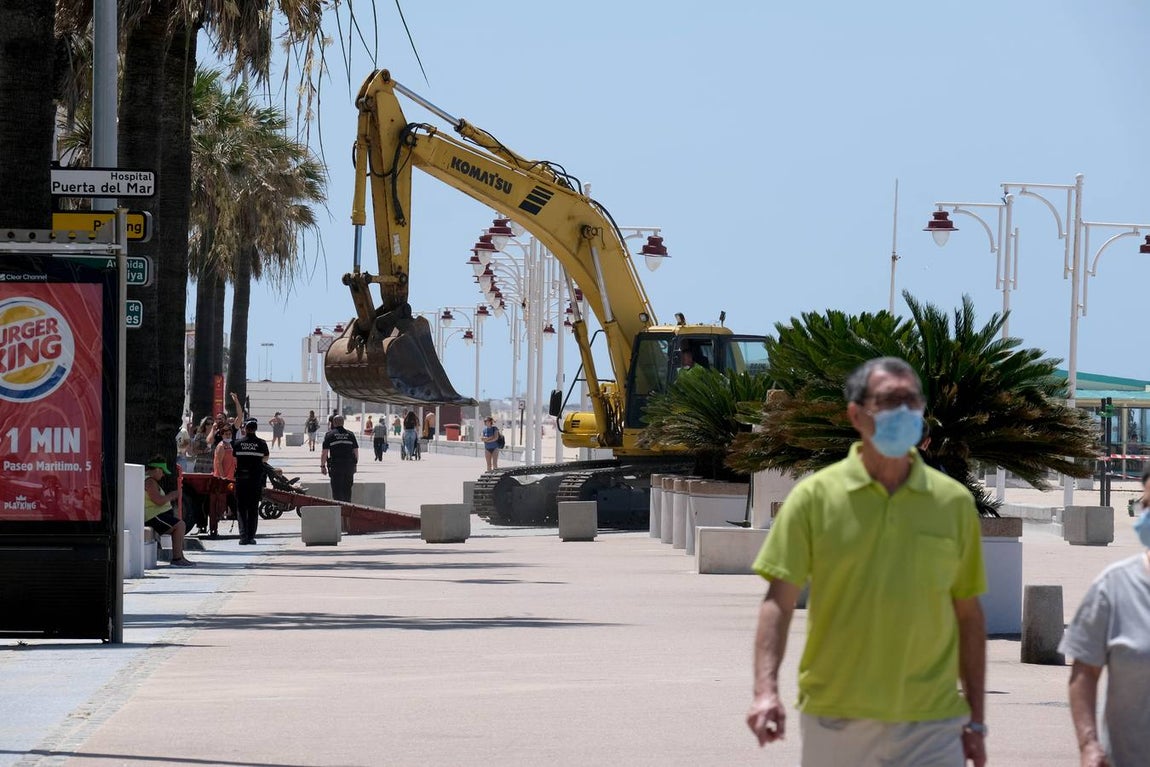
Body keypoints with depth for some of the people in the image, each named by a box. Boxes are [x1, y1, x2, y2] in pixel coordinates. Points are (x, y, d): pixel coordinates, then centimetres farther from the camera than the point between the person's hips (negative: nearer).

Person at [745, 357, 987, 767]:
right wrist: (766, 691, -18)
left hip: (930, 723, 0)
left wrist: (976, 721, 10)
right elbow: (779, 601, -4)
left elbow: (968, 614, 11)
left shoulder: (954, 502, 5)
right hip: (834, 718, 0)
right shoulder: (815, 496, 0)